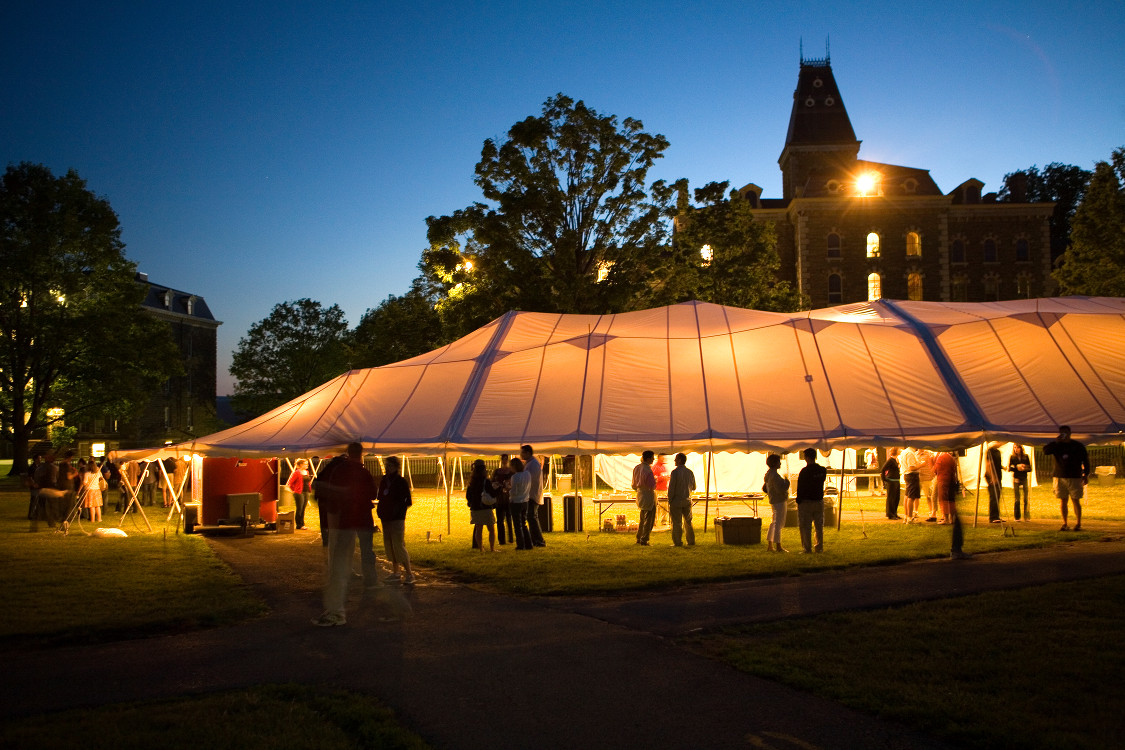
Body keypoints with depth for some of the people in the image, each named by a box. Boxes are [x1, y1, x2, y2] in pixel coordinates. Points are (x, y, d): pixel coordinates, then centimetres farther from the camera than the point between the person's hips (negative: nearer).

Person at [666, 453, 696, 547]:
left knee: (676, 523, 1)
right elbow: (693, 488, 13)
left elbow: (671, 488, -14)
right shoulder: (690, 472, 4)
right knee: (688, 522, 15)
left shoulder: (675, 472, -13)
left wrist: (669, 501, -7)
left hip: (676, 501, -5)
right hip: (687, 501, 5)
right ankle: (691, 541, 17)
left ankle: (677, 542, 1)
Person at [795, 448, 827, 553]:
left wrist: (799, 501, -5)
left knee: (806, 527, 1)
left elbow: (800, 487, -12)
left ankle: (807, 548, 0)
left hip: (806, 502, -6)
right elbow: (821, 483, 12)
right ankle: (819, 547, 18)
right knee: (819, 526, 14)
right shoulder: (823, 470, 2)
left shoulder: (805, 471, -16)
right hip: (819, 501, 6)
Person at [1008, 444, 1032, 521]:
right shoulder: (1012, 457, 3)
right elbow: (1009, 468, -2)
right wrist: (1017, 467, -16)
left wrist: (1024, 468, -14)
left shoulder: (1026, 457, 6)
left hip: (1024, 479, 1)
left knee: (1026, 499, -4)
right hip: (1016, 479, -1)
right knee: (1017, 499, 0)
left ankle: (1027, 517, 1)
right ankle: (1017, 517, 6)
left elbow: (1030, 468, 6)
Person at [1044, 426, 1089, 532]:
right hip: (1060, 477, 2)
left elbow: (1085, 460, 9)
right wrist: (1056, 441, -16)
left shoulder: (1078, 446, 5)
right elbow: (1045, 450, -9)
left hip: (1075, 478, -2)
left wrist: (1086, 474, 3)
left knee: (1076, 501, -3)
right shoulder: (1056, 445, 8)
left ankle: (1078, 524, 3)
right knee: (1063, 501, 3)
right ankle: (1064, 524, 7)